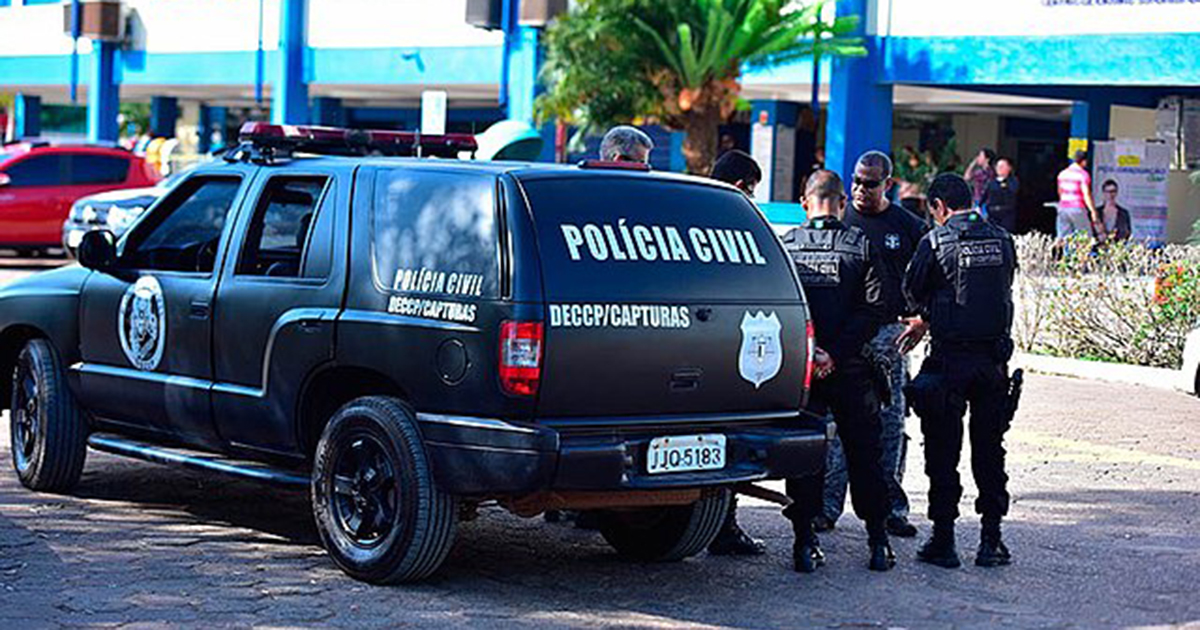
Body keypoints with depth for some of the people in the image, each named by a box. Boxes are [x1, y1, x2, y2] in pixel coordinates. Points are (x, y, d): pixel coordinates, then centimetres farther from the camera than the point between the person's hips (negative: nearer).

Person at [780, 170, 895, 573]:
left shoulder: (785, 246, 1)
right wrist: (836, 354, -12)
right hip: (850, 372, -1)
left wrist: (806, 352, -10)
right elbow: (874, 309, -10)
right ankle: (878, 542, 13)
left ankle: (805, 543, 4)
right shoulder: (861, 246, -2)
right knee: (863, 453, 10)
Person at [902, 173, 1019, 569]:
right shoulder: (1002, 240, 5)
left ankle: (943, 540, 6)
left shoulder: (936, 242, -8)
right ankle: (991, 541, 13)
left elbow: (913, 293, 2)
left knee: (943, 452, 4)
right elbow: (1003, 293, 13)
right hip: (994, 357, 4)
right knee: (989, 450, 12)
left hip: (950, 358, -4)